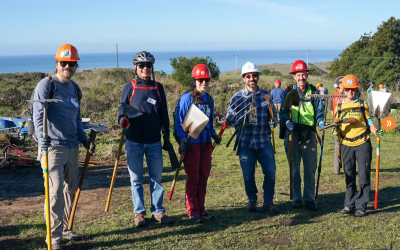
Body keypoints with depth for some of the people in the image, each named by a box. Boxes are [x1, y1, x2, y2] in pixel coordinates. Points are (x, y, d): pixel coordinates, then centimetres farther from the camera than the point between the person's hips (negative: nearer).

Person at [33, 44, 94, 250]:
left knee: (71, 189, 13)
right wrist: (42, 137, -28)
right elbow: (38, 114, -15)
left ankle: (65, 229, 26)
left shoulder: (75, 88, 14)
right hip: (53, 147, -7)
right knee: (56, 191, -9)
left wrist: (84, 139, 16)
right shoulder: (46, 85, -6)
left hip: (72, 147, 7)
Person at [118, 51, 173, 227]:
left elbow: (163, 114, 12)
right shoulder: (129, 88, 2)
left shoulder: (158, 88, 9)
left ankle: (158, 212, 16)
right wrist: (123, 119, -23)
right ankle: (139, 213, 16)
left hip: (154, 141, 2)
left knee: (156, 178, 7)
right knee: (136, 179, 6)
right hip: (134, 141, -2)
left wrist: (167, 135, 12)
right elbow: (122, 108, 0)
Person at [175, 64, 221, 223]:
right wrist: (183, 139, -18)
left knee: (204, 176, 10)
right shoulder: (187, 98, -8)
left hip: (206, 143, 6)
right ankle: (192, 211, 10)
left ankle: (201, 208, 21)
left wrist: (214, 135, 7)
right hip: (191, 143, -6)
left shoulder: (209, 99, 11)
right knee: (193, 177, 1)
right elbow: (179, 121, -8)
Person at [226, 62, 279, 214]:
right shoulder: (237, 97, 2)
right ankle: (252, 200, 26)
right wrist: (244, 113, -18)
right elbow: (230, 119, 1)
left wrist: (273, 121, -9)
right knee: (248, 175, 5)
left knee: (270, 172, -1)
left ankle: (268, 202, 14)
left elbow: (273, 113, 14)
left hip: (264, 140, 1)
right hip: (245, 142, -1)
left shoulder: (265, 95, 8)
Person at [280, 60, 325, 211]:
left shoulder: (314, 91, 6)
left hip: (309, 135, 0)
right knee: (294, 169, 7)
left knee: (310, 169, 4)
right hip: (292, 134, 0)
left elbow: (319, 110, 5)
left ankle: (309, 199, 16)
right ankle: (296, 198, 18)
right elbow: (283, 111, 3)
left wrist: (321, 122, -15)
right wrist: (287, 121, -17)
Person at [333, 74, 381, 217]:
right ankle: (349, 204, 19)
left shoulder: (363, 104, 3)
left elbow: (369, 121, 4)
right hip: (346, 145, 2)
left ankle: (361, 206, 5)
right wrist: (336, 131, -9)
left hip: (363, 144, -2)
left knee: (364, 176, -3)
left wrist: (375, 131, -15)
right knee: (349, 176, 9)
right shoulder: (339, 107, 8)